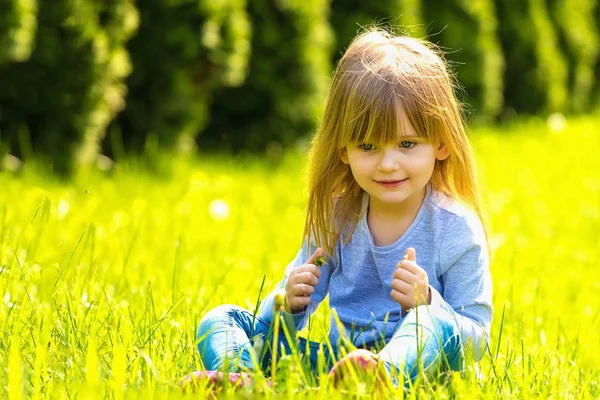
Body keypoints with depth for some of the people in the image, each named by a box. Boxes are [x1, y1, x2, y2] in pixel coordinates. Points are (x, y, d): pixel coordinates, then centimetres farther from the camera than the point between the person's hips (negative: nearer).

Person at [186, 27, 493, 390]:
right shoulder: (336, 218, 7)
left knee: (435, 324, -37)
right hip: (336, 360, 5)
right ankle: (238, 376, -44)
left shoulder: (456, 231, -6)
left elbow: (475, 342, -6)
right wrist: (288, 303, -14)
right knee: (221, 320, -7)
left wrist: (427, 304, -25)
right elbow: (276, 327, 11)